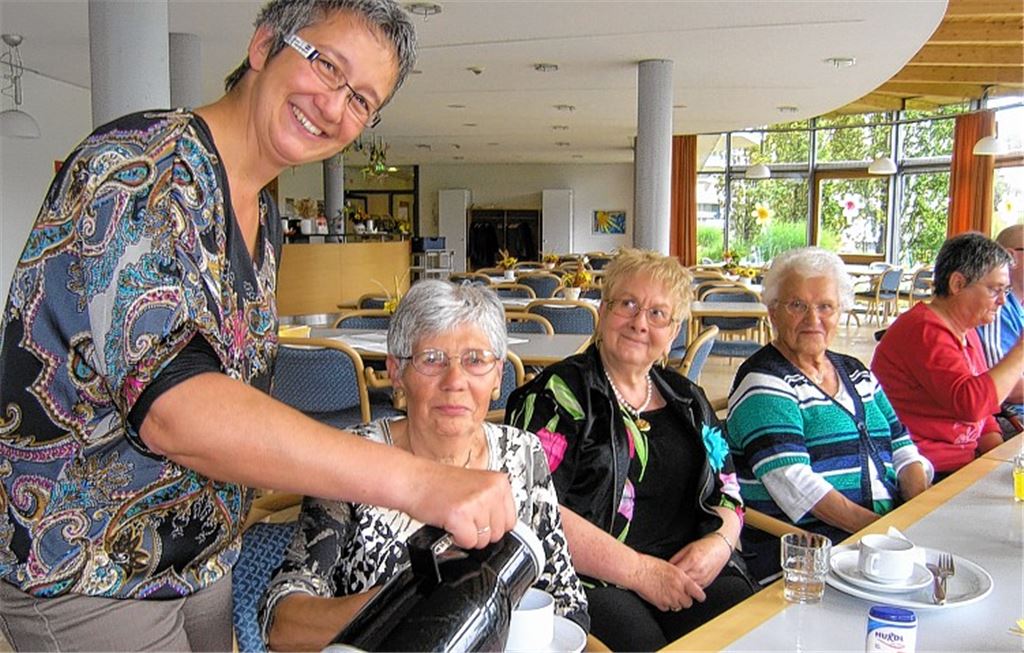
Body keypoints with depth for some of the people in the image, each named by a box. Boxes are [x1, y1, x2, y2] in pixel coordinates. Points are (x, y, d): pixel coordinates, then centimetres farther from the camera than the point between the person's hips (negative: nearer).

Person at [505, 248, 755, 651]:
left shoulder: (687, 400, 18)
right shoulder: (559, 394, -2)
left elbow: (727, 493, 20)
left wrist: (720, 543, -3)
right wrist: (640, 571, -14)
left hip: (691, 572, 6)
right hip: (592, 581, -5)